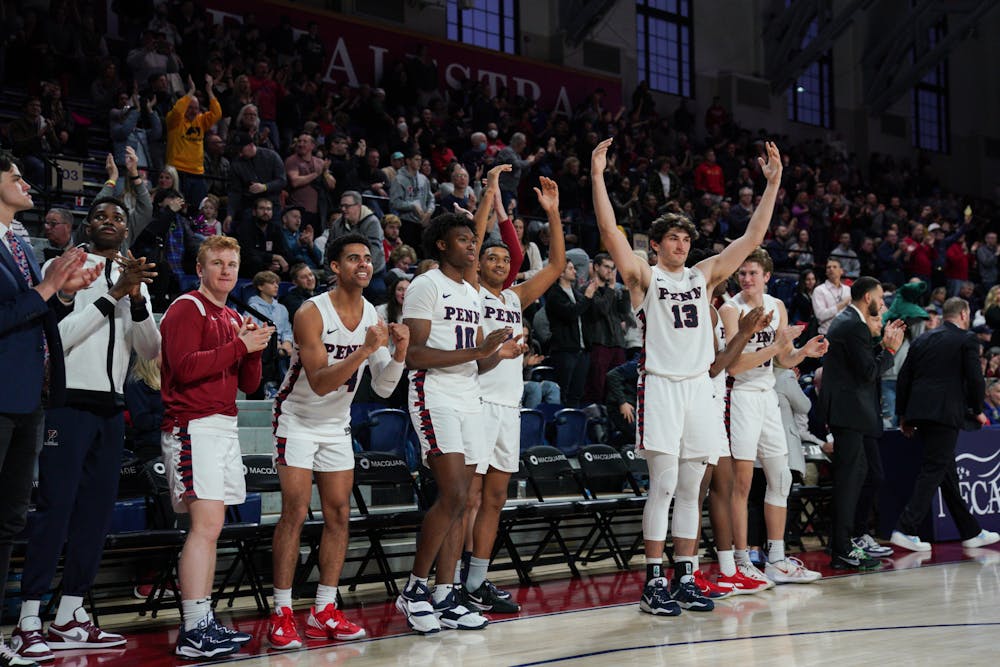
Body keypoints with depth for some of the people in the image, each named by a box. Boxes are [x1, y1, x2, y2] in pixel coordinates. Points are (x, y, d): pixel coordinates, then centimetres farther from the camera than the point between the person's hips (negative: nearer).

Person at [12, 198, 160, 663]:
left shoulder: (134, 280, 16)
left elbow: (150, 350, 5)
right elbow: (56, 336, -12)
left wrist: (137, 300, -11)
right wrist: (111, 296, -16)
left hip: (110, 408, 6)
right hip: (69, 402, -6)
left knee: (96, 512, 5)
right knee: (56, 508, -10)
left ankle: (69, 619, 11)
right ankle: (29, 621, -6)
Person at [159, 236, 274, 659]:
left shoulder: (234, 318, 21)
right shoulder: (187, 308, -3)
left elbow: (248, 385, 20)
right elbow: (184, 367, -16)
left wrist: (254, 350, 1)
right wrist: (240, 345, -14)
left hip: (224, 426, 9)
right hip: (193, 426, -9)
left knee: (209, 527, 9)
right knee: (206, 525, -16)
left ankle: (205, 622, 13)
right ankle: (193, 633, -17)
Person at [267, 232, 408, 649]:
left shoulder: (374, 316, -3)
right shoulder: (312, 313, -21)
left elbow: (383, 388, -2)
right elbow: (320, 383, -29)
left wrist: (399, 352, -19)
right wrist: (365, 350, -37)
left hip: (337, 424, 6)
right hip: (298, 420, -6)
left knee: (339, 514, 3)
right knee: (295, 512, -12)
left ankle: (324, 612, 10)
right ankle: (281, 614, -6)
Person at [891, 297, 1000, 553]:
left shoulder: (922, 340, 15)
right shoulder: (967, 340, -2)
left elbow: (903, 378, 13)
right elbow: (975, 379, -7)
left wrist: (903, 416, 18)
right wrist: (977, 410, 9)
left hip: (919, 411, 7)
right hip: (946, 413, -7)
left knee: (948, 472, 13)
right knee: (933, 471, -6)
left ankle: (971, 532, 22)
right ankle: (906, 529, -14)